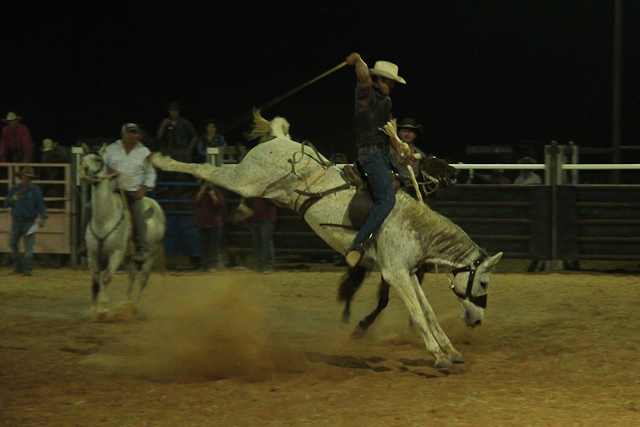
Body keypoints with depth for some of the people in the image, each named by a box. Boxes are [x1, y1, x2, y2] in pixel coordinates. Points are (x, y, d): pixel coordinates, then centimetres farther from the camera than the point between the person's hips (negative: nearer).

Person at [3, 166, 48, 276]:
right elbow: (6, 203, 10)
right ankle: (17, 267, 19)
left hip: (29, 222, -4)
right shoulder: (14, 189, 9)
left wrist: (43, 218, -17)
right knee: (12, 244, 6)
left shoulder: (35, 190, 0)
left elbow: (41, 204, -5)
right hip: (16, 221, 4)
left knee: (29, 246, -7)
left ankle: (27, 269, -3)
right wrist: (13, 199, -12)